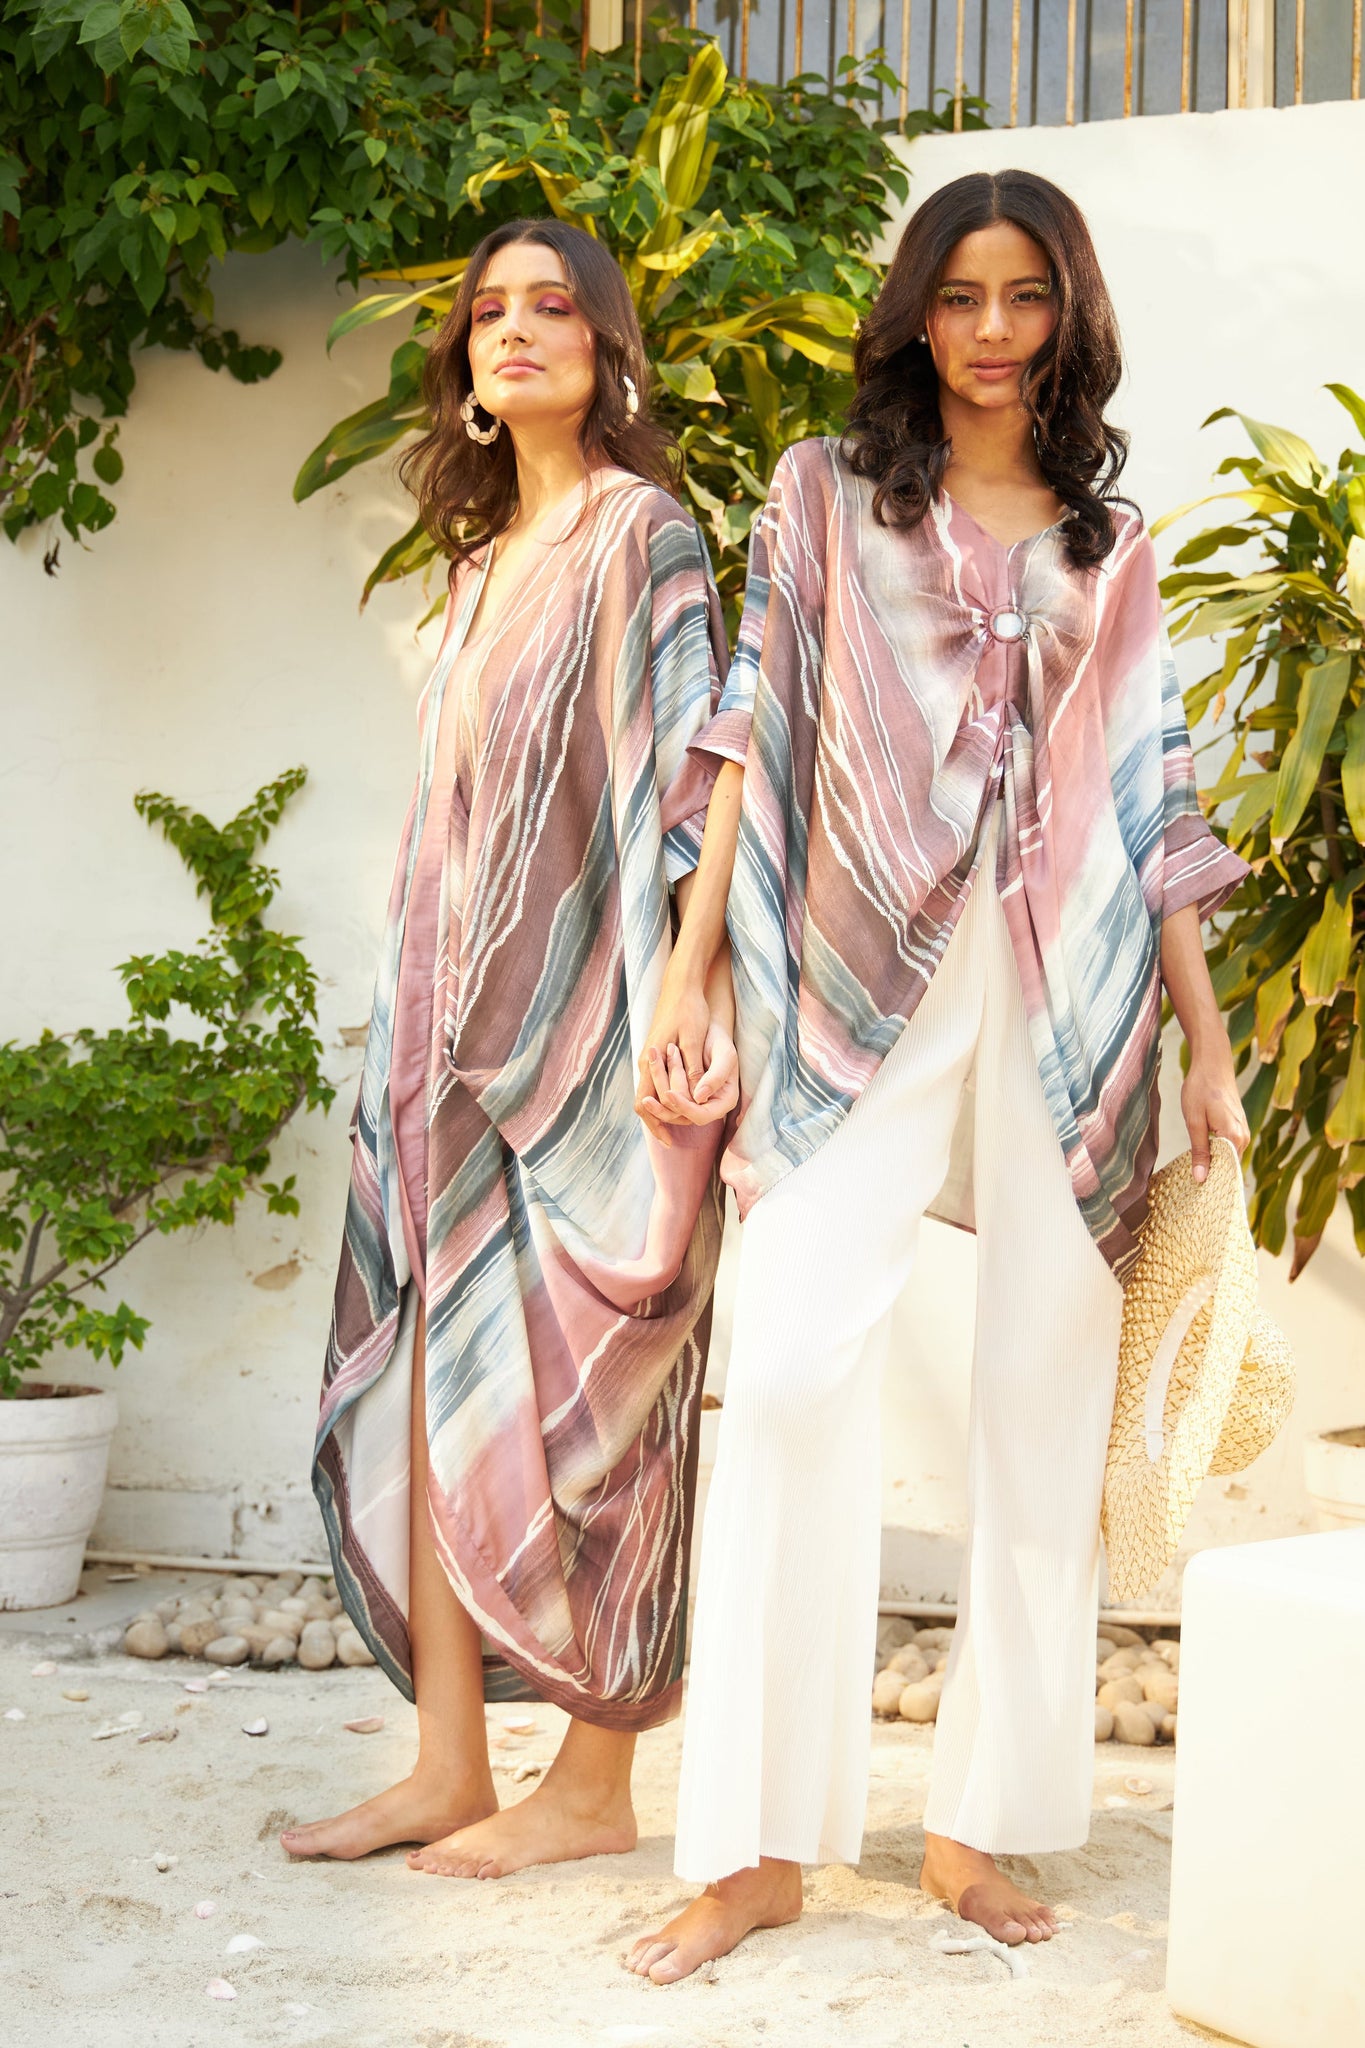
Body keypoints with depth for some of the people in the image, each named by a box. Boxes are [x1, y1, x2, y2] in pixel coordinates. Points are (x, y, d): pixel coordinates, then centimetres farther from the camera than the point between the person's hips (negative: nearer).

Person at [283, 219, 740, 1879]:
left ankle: (595, 1780, 7)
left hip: (584, 1005, -8)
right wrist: (427, 1018, 16)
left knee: (576, 1385, -3)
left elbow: (690, 764, -12)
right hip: (463, 1012, 8)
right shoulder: (486, 559, 18)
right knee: (432, 1365, 4)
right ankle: (448, 1765, 10)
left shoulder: (641, 533, -4)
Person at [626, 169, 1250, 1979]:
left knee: (1044, 1399, 0)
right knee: (793, 1370, -14)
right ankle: (759, 1842, -7)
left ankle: (983, 1822, 9)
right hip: (863, 984, -2)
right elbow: (757, 748, 5)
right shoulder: (827, 496, 12)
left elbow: (1151, 806, 14)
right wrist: (690, 980, -3)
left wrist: (1208, 1042, 9)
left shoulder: (1111, 541, 16)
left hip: (1072, 1000, 2)